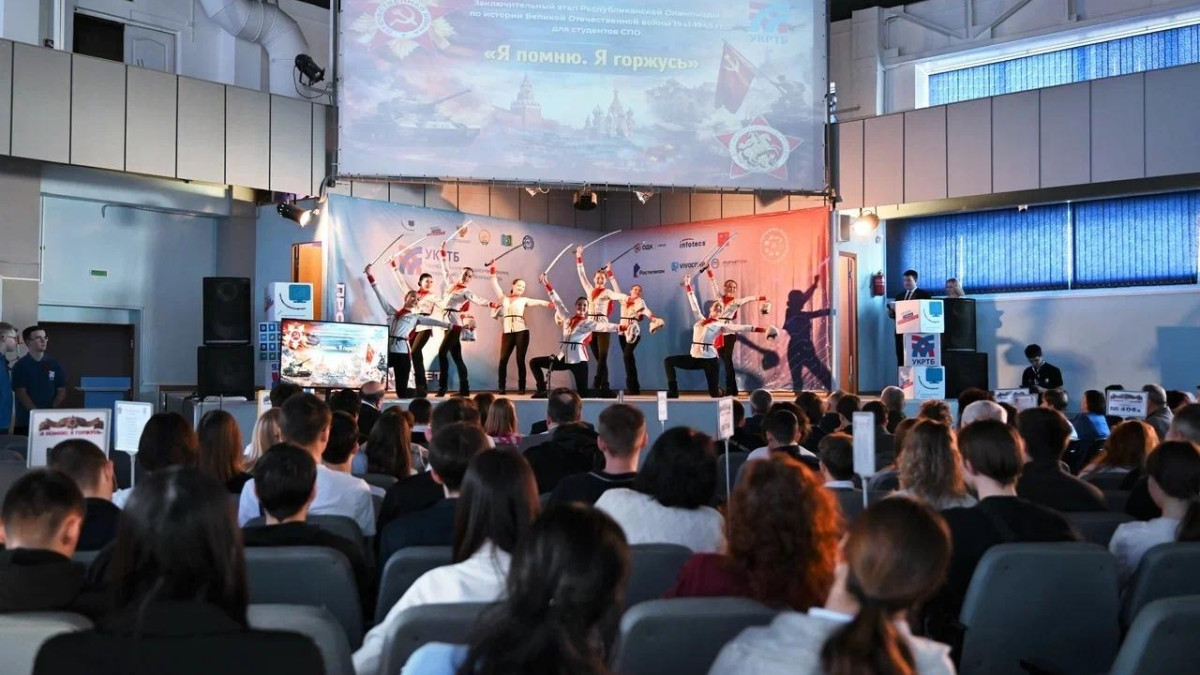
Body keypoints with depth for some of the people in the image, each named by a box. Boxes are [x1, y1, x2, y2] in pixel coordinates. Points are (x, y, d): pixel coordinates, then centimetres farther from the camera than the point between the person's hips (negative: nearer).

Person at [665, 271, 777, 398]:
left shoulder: (721, 325, 3)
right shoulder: (700, 319, 14)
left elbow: (741, 328, -5)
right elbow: (693, 304, 21)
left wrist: (762, 330, -13)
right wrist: (688, 286, 23)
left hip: (710, 360, -4)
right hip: (694, 358, 4)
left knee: (714, 393, -7)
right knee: (668, 361, -3)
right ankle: (673, 392, 0)